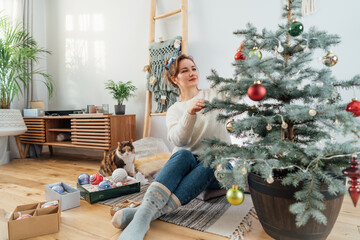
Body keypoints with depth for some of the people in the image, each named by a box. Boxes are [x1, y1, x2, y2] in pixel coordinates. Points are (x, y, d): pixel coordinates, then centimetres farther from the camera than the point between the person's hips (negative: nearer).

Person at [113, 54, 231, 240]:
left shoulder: (213, 95, 9)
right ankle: (145, 208, -45)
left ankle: (147, 213, -45)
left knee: (210, 164, -35)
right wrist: (190, 113, -28)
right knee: (183, 155, -33)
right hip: (186, 163, 0)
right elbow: (178, 140, -11)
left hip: (217, 168, 0)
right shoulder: (174, 110, 8)